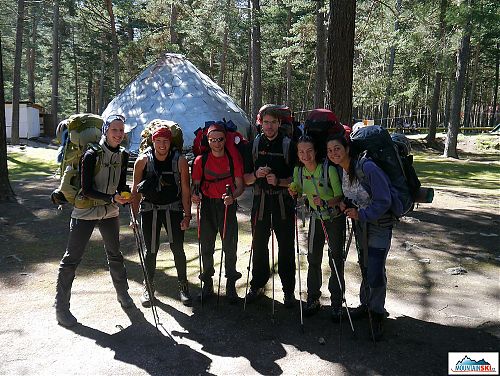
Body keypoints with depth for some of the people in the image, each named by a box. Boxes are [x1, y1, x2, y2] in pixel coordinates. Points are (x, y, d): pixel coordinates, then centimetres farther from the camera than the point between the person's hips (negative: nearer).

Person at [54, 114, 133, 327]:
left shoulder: (123, 156, 0)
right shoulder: (92, 155, -17)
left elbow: (121, 186, 6)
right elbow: (87, 190, -20)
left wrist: (126, 197, -15)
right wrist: (112, 198, -30)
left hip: (110, 213, 5)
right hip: (85, 213, -5)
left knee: (115, 255, 17)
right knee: (72, 258, 0)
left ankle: (122, 293, 35)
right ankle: (61, 306, 12)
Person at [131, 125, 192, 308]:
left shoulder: (180, 161, -8)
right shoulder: (143, 160, -7)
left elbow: (185, 190, -4)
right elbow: (135, 190, -1)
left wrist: (187, 215, -6)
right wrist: (134, 215, -4)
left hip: (174, 208, 0)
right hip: (149, 209, 0)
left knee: (178, 249, 1)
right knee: (151, 250, 6)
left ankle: (183, 286, 20)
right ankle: (148, 287, 24)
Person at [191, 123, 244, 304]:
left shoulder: (234, 158, -1)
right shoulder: (200, 160, 1)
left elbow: (240, 185, -2)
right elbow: (196, 184, 4)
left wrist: (233, 196, -23)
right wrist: (195, 195, -18)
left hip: (227, 205, -1)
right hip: (207, 205, 1)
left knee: (230, 247, 1)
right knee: (206, 247, 8)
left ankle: (231, 285, 17)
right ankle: (207, 284, 23)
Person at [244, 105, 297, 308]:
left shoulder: (289, 145, 0)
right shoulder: (254, 145, 8)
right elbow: (246, 179, 7)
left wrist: (279, 181, -19)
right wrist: (256, 174, -14)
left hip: (283, 201, -2)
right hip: (261, 200, 2)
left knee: (286, 247, 4)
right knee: (259, 245, 10)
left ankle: (289, 289, 17)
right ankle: (257, 285, 26)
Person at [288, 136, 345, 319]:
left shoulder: (329, 169, -23)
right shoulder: (298, 170, -8)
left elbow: (340, 196, -17)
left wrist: (325, 203, -35)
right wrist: (294, 191, -11)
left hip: (335, 218, -4)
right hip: (316, 218, 5)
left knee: (336, 260, 1)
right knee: (313, 259, 9)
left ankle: (337, 304, 17)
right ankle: (313, 300, 25)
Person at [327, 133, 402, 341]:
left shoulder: (367, 167, -27)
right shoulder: (340, 169, -3)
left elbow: (384, 201, -23)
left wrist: (361, 214, -25)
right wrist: (345, 204, -8)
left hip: (379, 222, -7)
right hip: (360, 221, 7)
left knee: (375, 270, -7)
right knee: (364, 265, 18)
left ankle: (376, 313, 15)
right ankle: (366, 304, 37)